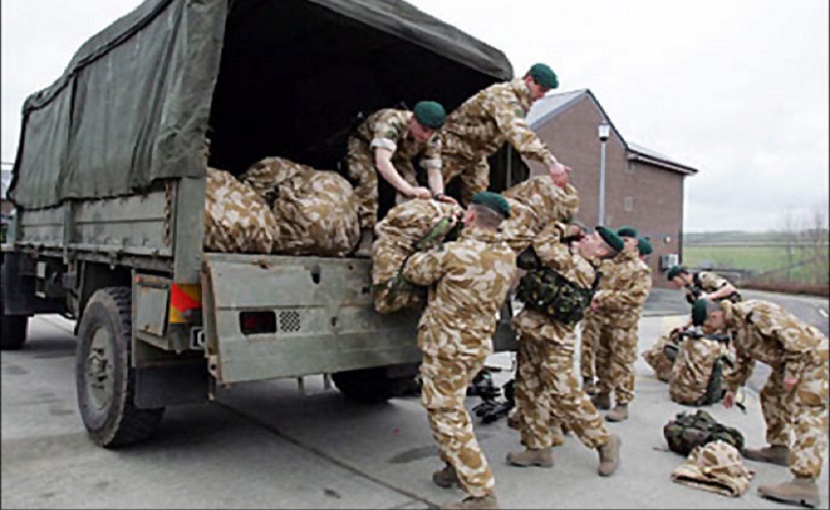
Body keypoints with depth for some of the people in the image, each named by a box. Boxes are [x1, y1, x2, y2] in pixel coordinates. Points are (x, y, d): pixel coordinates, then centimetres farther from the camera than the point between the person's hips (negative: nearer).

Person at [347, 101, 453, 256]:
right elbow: (382, 163, -51)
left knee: (412, 182, -16)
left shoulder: (433, 139, -21)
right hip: (363, 145, -5)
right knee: (368, 179, -33)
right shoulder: (391, 122, -40)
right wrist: (408, 189, -61)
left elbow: (434, 170, -20)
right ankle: (367, 236, -30)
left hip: (397, 155, 5)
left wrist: (439, 194, -42)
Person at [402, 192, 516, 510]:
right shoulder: (508, 258, 0)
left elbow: (413, 271, -5)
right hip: (479, 344, 8)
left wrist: (433, 247, 11)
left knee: (446, 415, 1)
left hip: (447, 346, -8)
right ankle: (456, 467, 37)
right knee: (450, 406, 25)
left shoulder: (453, 253, -21)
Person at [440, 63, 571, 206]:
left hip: (476, 153, 10)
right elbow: (518, 133, -46)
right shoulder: (503, 96, -31)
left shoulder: (520, 99, 3)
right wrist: (551, 162, -54)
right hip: (454, 145, -9)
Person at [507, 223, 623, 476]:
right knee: (529, 390, 12)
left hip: (553, 338, -10)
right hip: (532, 331, 10)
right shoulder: (569, 259, 14)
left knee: (564, 394, -5)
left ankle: (604, 441, 14)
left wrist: (557, 228, -4)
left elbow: (543, 248, -21)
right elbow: (528, 258, 21)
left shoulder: (581, 268, -14)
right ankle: (538, 448, 23)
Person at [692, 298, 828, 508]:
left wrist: (792, 372, -25)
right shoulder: (734, 325, 7)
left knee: (807, 416, -17)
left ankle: (804, 483, -23)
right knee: (771, 396, 21)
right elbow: (743, 358, 21)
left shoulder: (754, 312, -25)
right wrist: (732, 388, 26)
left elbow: (795, 337, -28)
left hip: (811, 355, -11)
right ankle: (779, 448, 37)